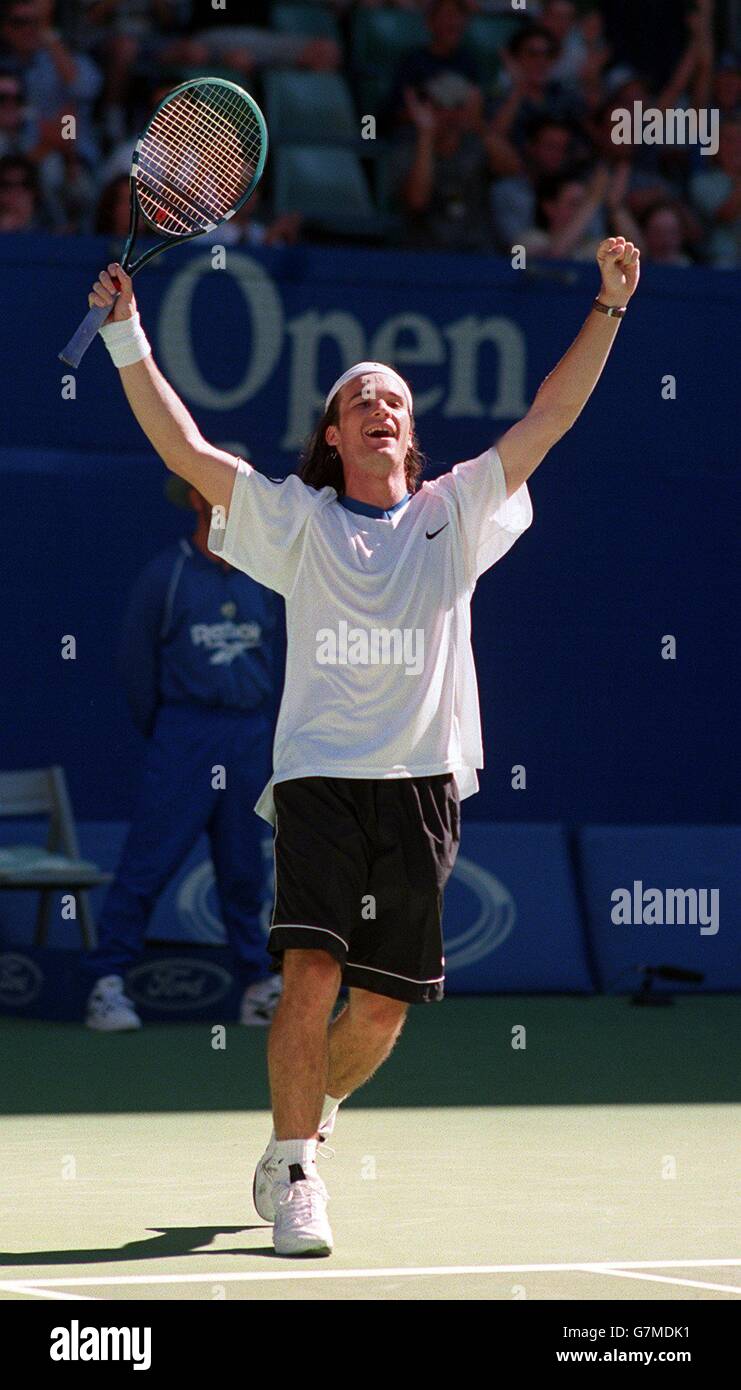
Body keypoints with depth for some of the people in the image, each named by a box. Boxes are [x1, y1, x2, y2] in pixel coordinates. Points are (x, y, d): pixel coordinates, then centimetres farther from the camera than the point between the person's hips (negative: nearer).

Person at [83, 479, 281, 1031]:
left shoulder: (259, 578, 10)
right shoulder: (165, 575, -3)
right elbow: (137, 659, 3)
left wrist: (255, 727, 11)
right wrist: (162, 732, 6)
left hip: (249, 737, 4)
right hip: (185, 732, -4)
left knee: (244, 868, 9)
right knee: (149, 860, -9)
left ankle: (258, 986, 14)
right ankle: (107, 983, -8)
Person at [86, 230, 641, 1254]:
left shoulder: (455, 515, 12)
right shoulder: (299, 522, 7)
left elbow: (550, 416, 11)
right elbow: (185, 450, -1)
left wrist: (610, 304, 5)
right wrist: (127, 337, -10)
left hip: (423, 785, 3)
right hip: (320, 776, -2)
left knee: (384, 1006, 6)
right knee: (312, 975, -19)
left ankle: (307, 1123, 34)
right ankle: (294, 1174, -9)